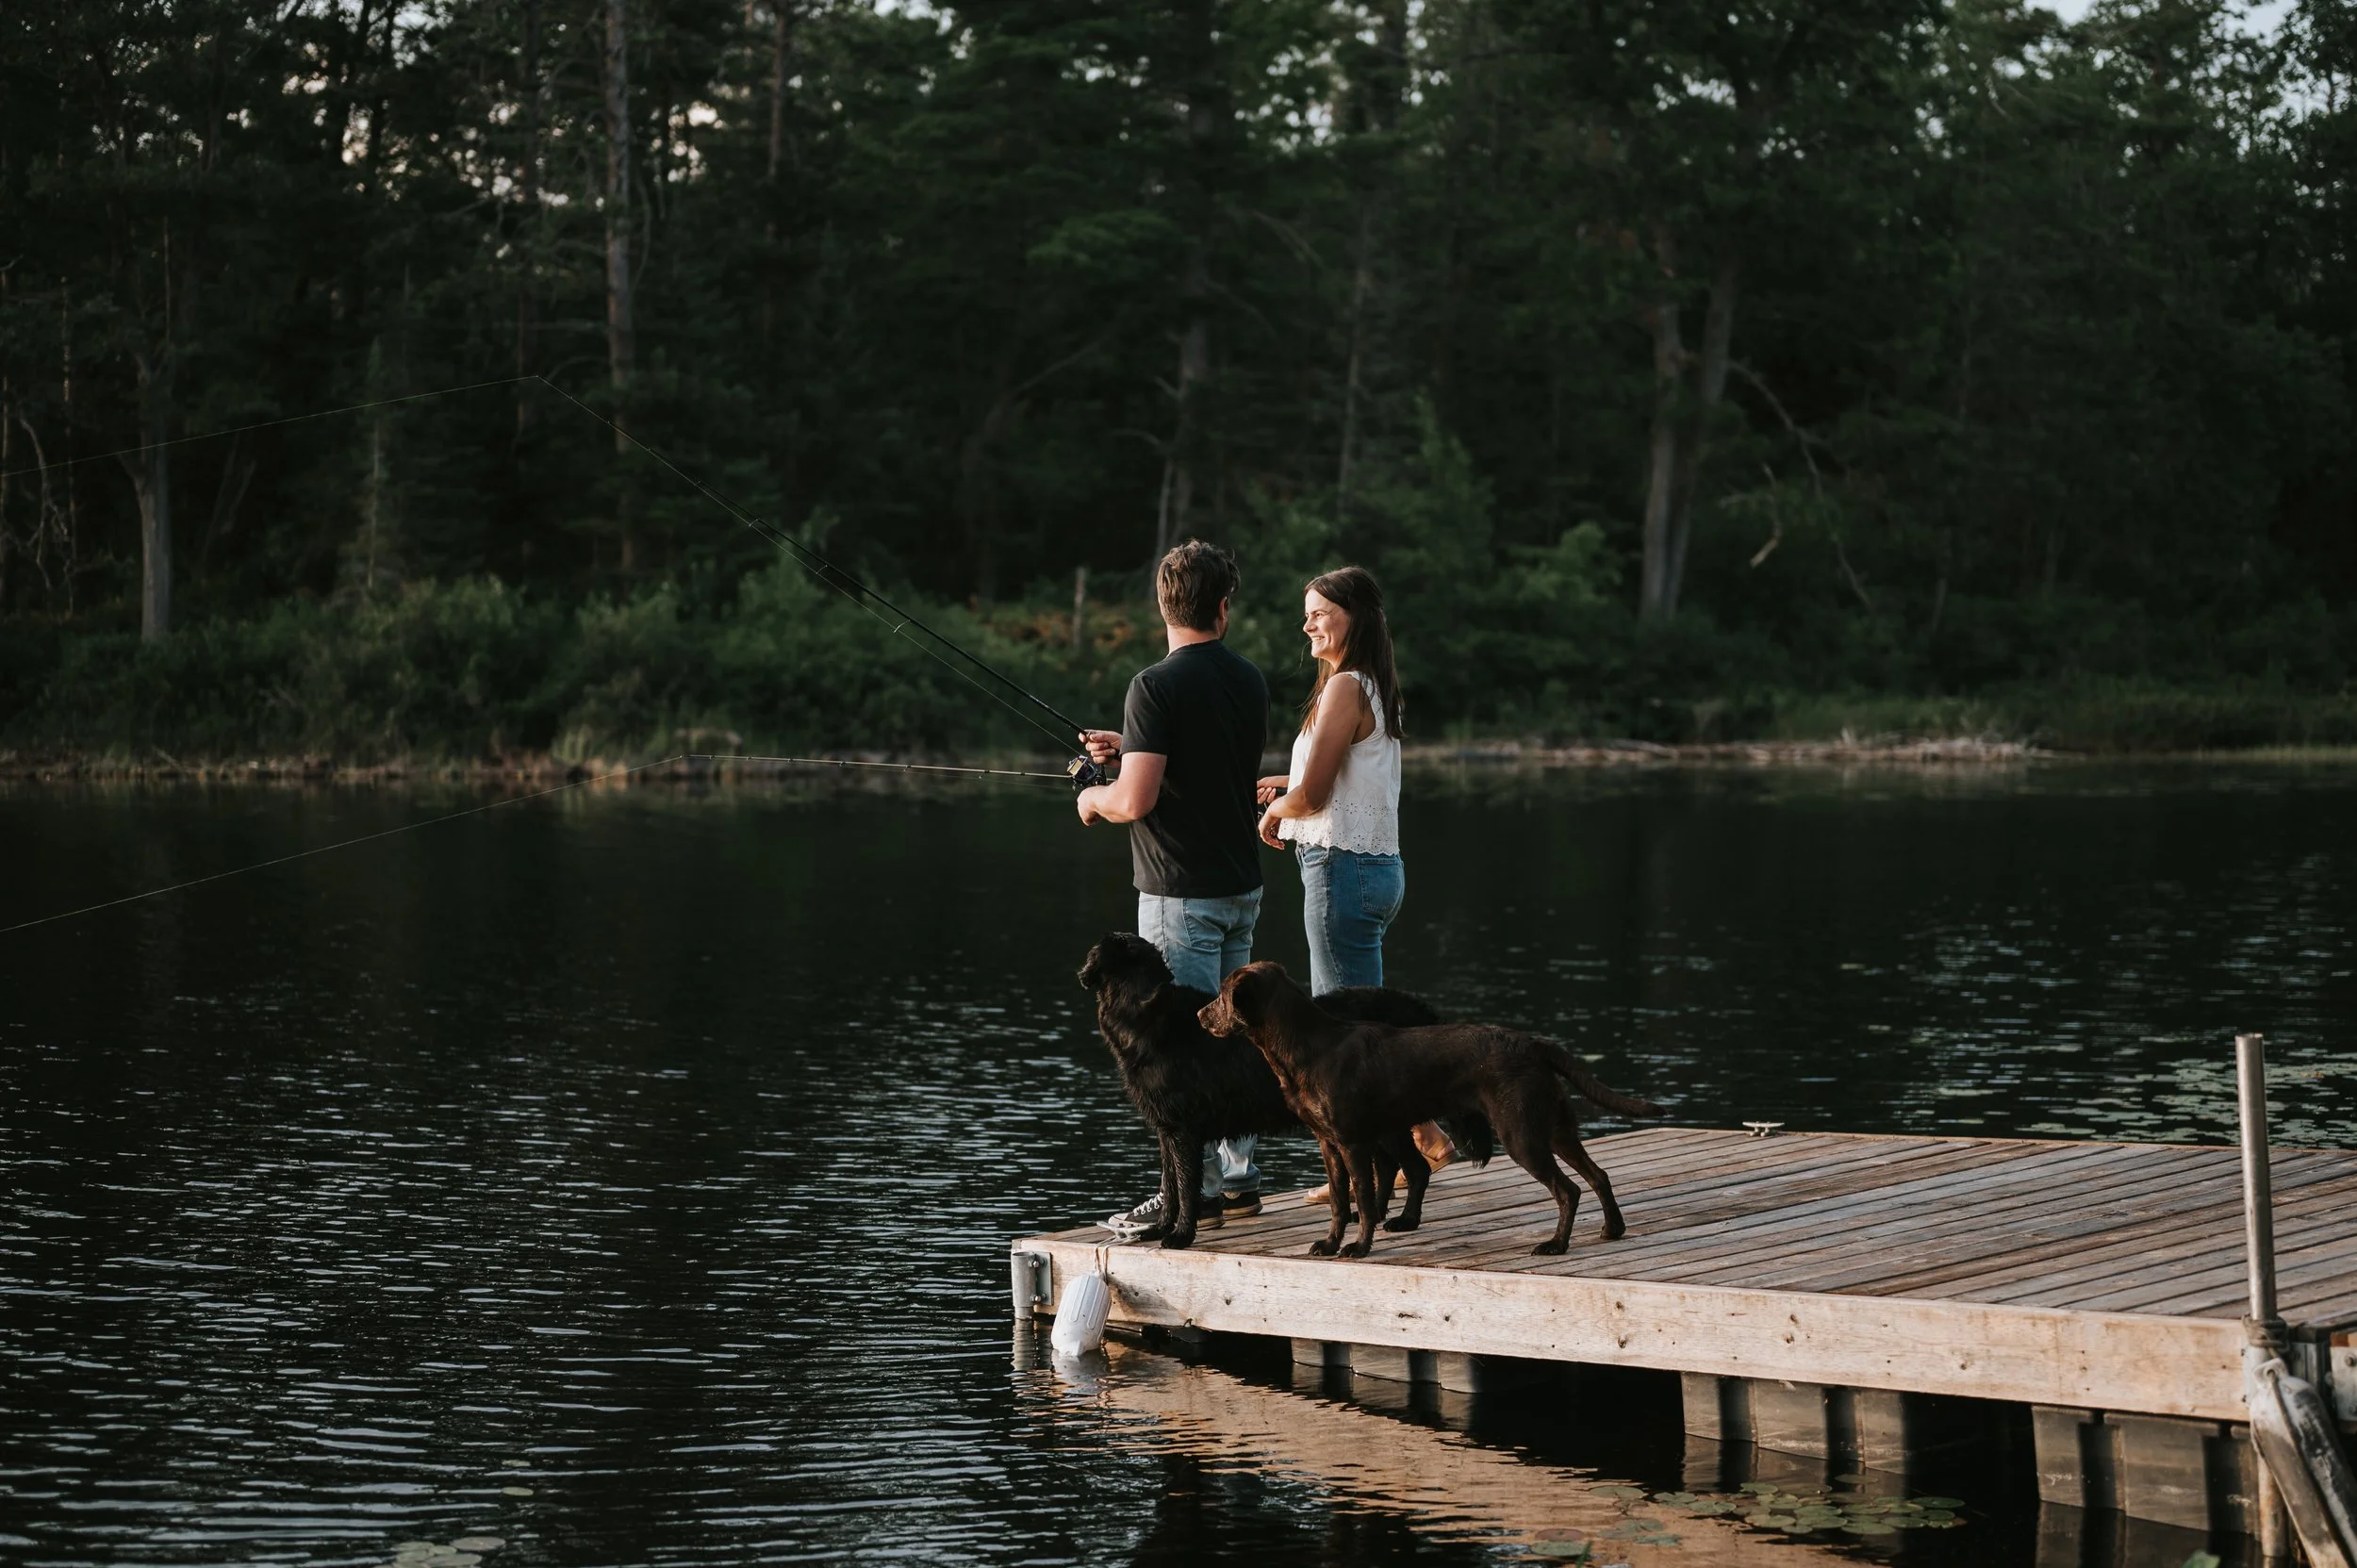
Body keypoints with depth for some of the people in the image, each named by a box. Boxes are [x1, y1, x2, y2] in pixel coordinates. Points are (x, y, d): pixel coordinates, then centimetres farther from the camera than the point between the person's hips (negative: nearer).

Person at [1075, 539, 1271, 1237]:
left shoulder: (1158, 687, -16)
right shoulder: (1248, 680, 7)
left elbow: (1138, 799, -20)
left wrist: (1095, 799, 1)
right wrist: (1128, 750, 22)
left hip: (1182, 892, -7)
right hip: (1242, 884, 7)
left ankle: (1195, 1190, -3)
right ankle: (1239, 1177, 19)